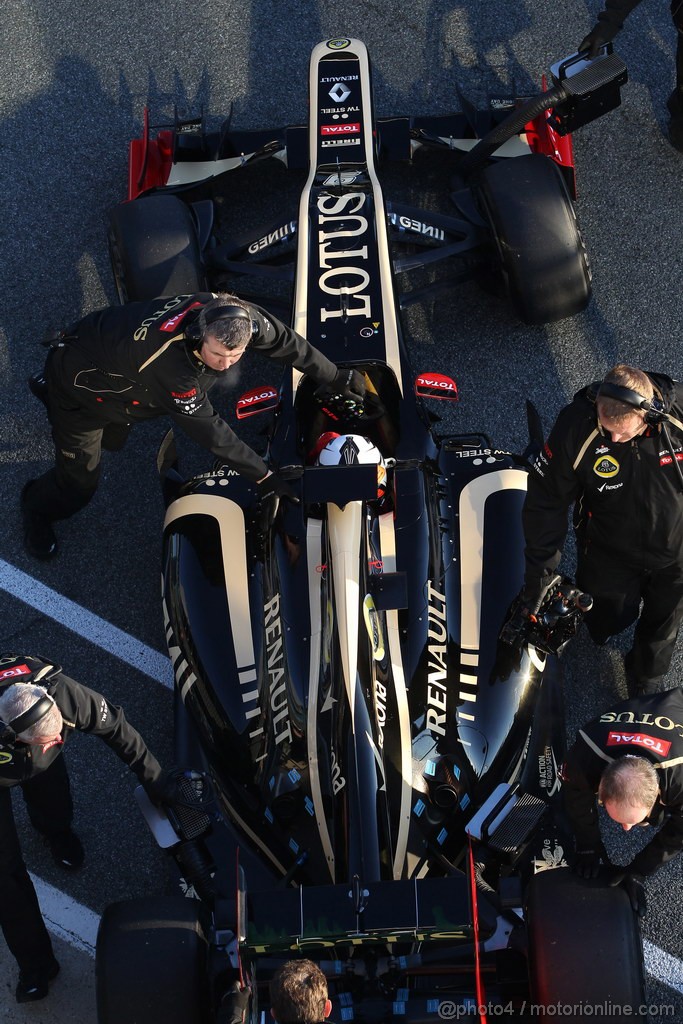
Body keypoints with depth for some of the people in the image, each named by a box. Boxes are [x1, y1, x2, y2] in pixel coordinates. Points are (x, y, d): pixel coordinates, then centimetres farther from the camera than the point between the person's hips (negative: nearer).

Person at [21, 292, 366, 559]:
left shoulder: (233, 314, -30)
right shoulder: (170, 368, -48)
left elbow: (284, 341, -12)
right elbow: (208, 428, -36)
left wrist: (336, 378, -1)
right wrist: (262, 476, -29)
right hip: (78, 380, -7)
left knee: (113, 440, 33)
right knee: (79, 485, 4)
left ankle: (49, 389, 56)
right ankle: (37, 508, 36)